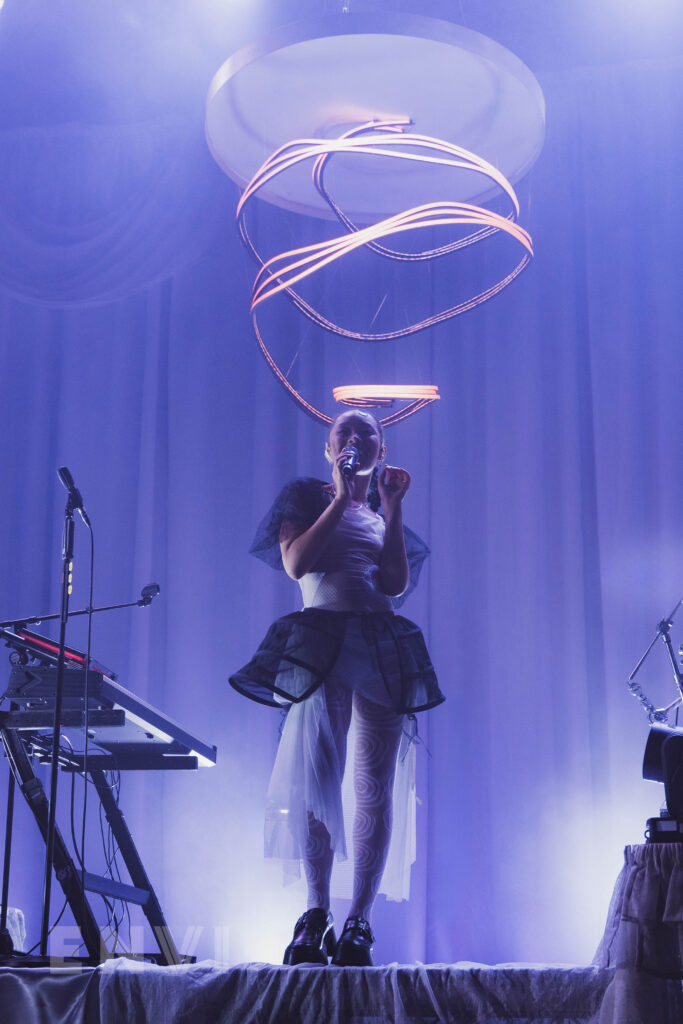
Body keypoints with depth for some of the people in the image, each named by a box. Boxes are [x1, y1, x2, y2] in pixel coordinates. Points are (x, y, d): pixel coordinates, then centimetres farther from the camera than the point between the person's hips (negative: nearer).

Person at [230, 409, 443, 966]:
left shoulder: (384, 513, 23)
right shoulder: (307, 497, 15)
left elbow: (397, 582, 6)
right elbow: (296, 562, -3)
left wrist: (394, 507, 4)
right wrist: (341, 499, -1)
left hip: (385, 647, 3)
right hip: (321, 642, -3)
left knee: (375, 787, -3)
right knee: (316, 780, -13)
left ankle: (359, 922, -1)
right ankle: (316, 913, -5)